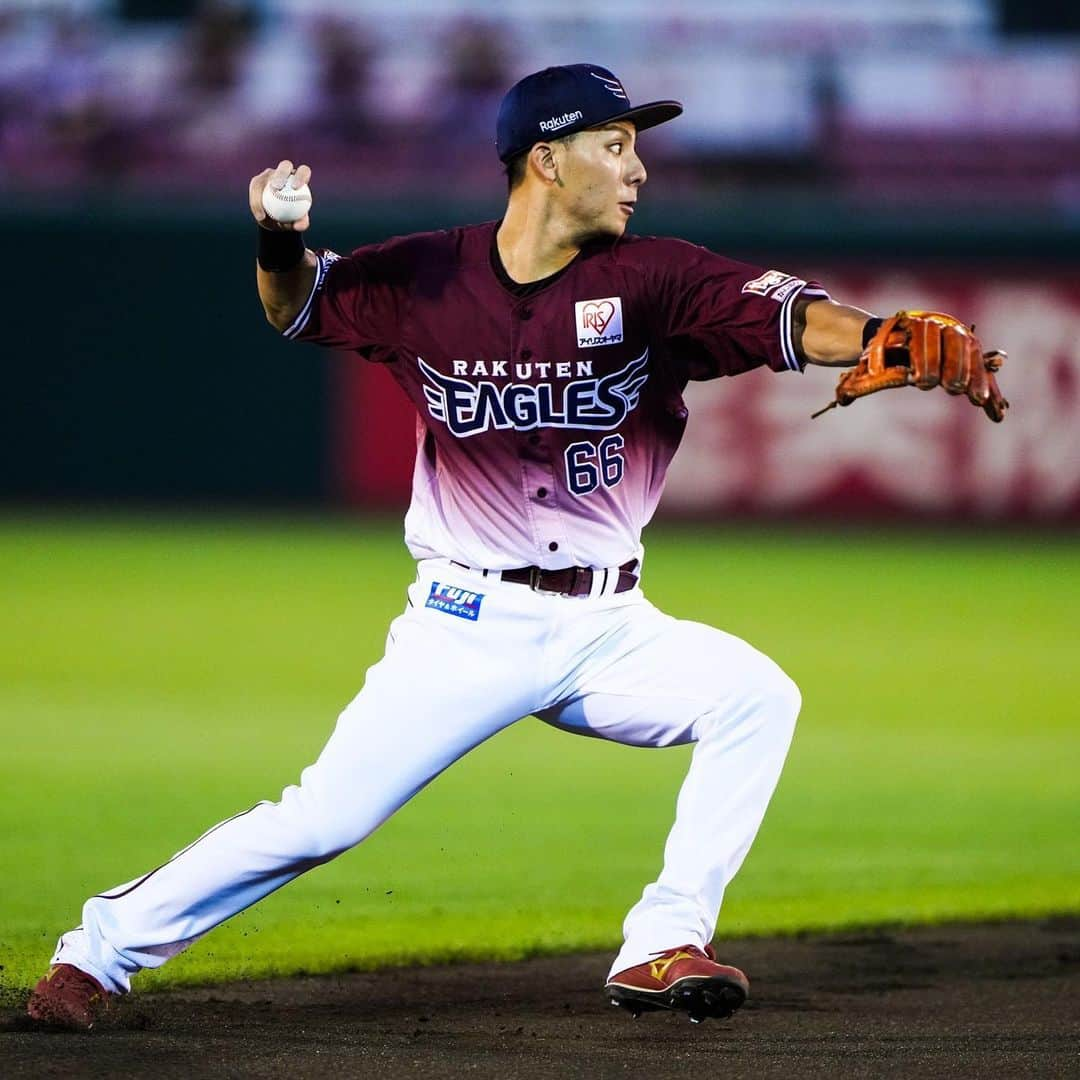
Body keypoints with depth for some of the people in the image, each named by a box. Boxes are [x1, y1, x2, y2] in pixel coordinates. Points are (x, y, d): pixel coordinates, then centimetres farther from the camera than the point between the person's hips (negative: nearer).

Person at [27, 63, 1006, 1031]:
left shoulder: (650, 280, -7)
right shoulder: (424, 278, -5)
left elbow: (783, 315, -23)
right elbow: (298, 305, 12)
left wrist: (879, 340, -44)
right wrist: (281, 243, -12)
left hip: (608, 631, 2)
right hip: (465, 630, -2)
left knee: (758, 696, -21)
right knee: (322, 820, -8)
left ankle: (662, 948, -12)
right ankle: (102, 949, 10)